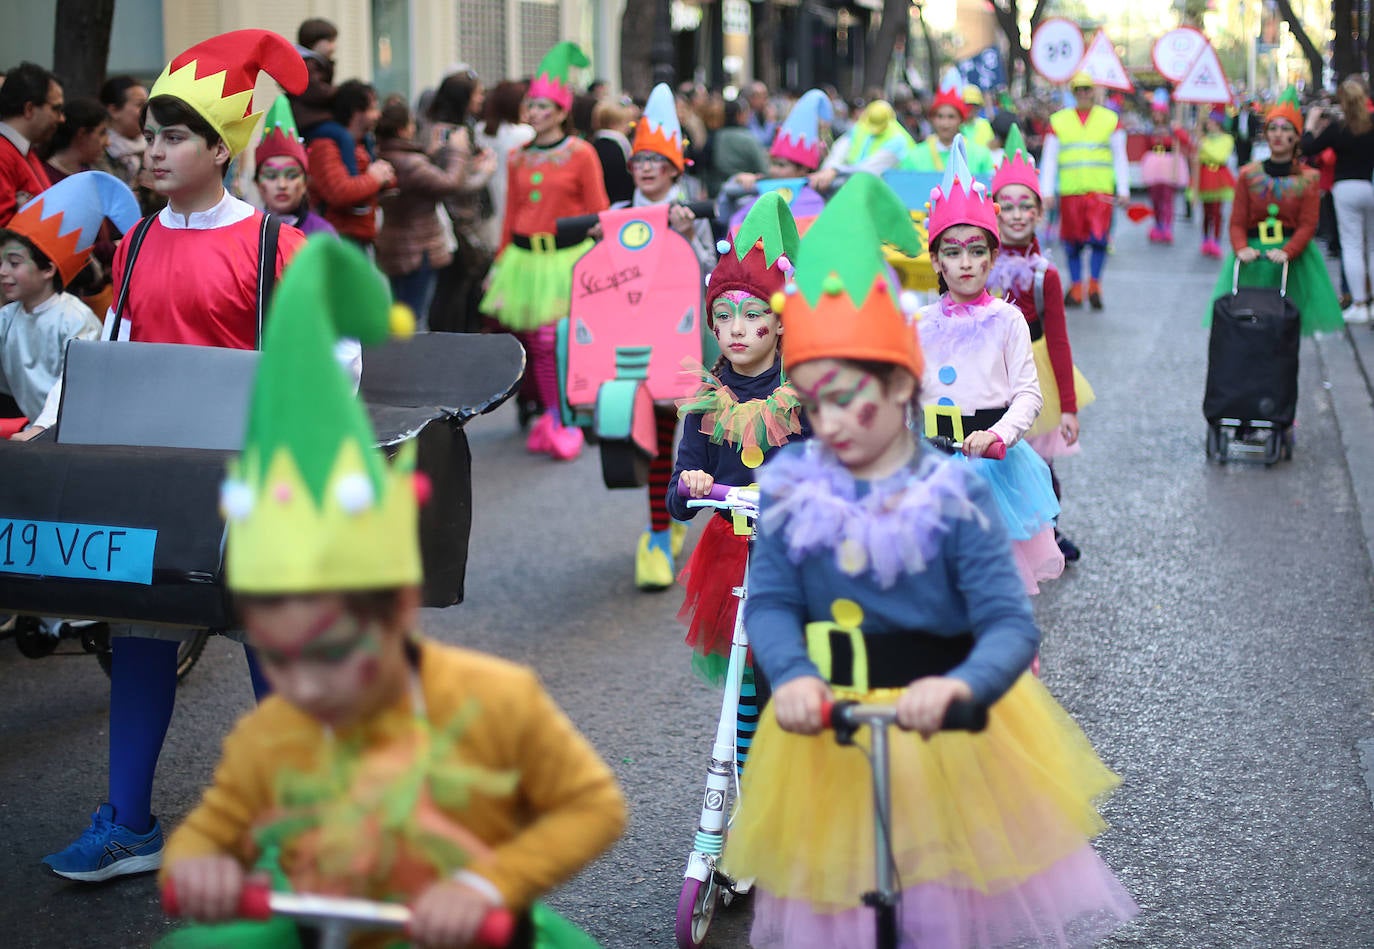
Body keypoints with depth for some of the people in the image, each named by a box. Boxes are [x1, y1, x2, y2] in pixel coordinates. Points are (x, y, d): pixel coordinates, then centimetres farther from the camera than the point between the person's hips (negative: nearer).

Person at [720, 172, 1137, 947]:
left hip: (943, 727, -2)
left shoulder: (954, 492, -14)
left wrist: (956, 687, -40)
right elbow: (771, 602, -8)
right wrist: (792, 677, -29)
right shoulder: (793, 485, -5)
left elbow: (1010, 625, -19)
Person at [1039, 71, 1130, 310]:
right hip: (1070, 192, 1)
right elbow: (1048, 159, 8)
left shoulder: (1110, 119, 9)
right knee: (1072, 242, 3)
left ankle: (1094, 285, 4)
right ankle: (1076, 287, 15)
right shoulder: (1058, 121, 9)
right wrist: (1047, 192, 1)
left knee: (1099, 239, -10)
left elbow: (1119, 157, 10)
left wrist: (1123, 190, 5)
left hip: (1101, 191, -1)